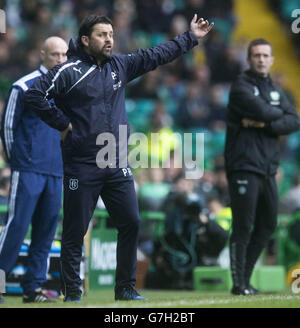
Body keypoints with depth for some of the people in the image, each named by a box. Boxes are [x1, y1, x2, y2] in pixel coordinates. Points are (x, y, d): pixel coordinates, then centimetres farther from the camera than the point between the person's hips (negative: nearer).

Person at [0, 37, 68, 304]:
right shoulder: (24, 87, -3)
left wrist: (66, 161, 15)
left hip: (57, 172, 5)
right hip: (28, 171, -5)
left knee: (46, 229, 5)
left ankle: (33, 286, 10)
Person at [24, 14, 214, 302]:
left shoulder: (120, 66, 11)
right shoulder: (69, 71, -8)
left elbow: (157, 56, 18)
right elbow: (34, 95, -13)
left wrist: (191, 37, 20)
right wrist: (62, 123, -11)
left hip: (118, 166, 6)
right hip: (81, 167, -6)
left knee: (130, 223, 5)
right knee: (75, 232, 0)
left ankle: (125, 289, 16)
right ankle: (72, 294, 8)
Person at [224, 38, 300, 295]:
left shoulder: (276, 91, 17)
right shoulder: (242, 87, -4)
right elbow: (262, 110, -20)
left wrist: (265, 123, -12)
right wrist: (279, 114, 0)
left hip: (268, 168, 7)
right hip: (244, 166, -7)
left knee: (267, 226, 10)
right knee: (243, 227, -7)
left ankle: (245, 277, 20)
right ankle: (239, 283, -2)